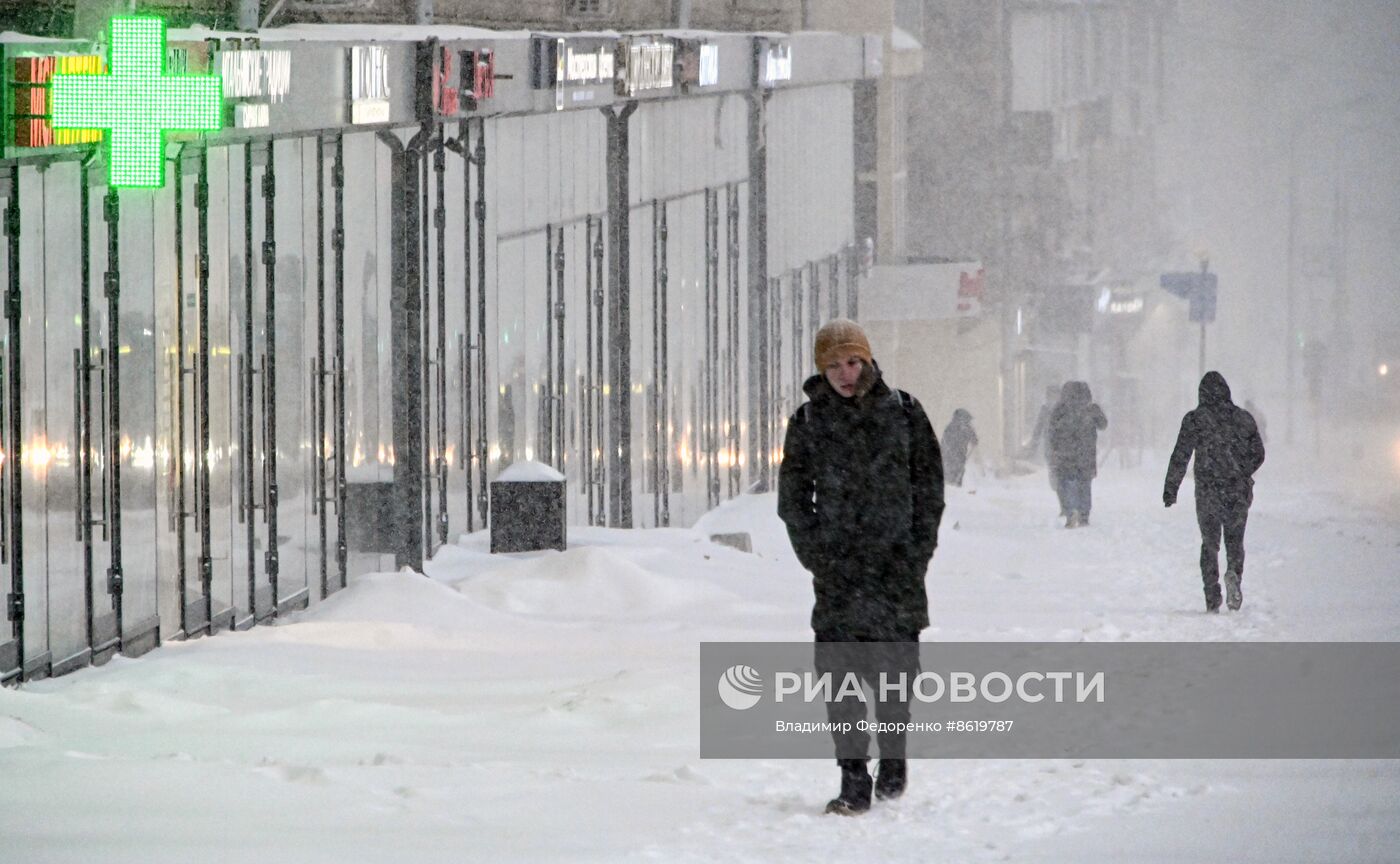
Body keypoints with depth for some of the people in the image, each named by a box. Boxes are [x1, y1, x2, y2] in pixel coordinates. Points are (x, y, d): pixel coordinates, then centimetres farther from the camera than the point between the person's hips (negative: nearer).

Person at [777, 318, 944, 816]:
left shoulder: (903, 412, 3)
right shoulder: (807, 423, 5)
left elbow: (929, 486, 6)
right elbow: (793, 499, 9)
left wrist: (918, 552, -2)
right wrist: (816, 556, -1)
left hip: (897, 567, 0)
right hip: (838, 570, 0)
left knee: (895, 666, 3)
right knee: (839, 670, -9)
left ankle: (893, 758, 26)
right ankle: (853, 782, -6)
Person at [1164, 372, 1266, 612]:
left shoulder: (1195, 419, -5)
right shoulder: (1243, 418, 3)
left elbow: (1180, 456, -6)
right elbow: (1258, 454, 9)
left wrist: (1170, 489, 2)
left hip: (1207, 491, -1)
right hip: (1239, 493, 2)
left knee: (1210, 543, 9)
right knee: (1235, 539, 15)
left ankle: (1212, 599, 1)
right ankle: (1234, 573, -16)